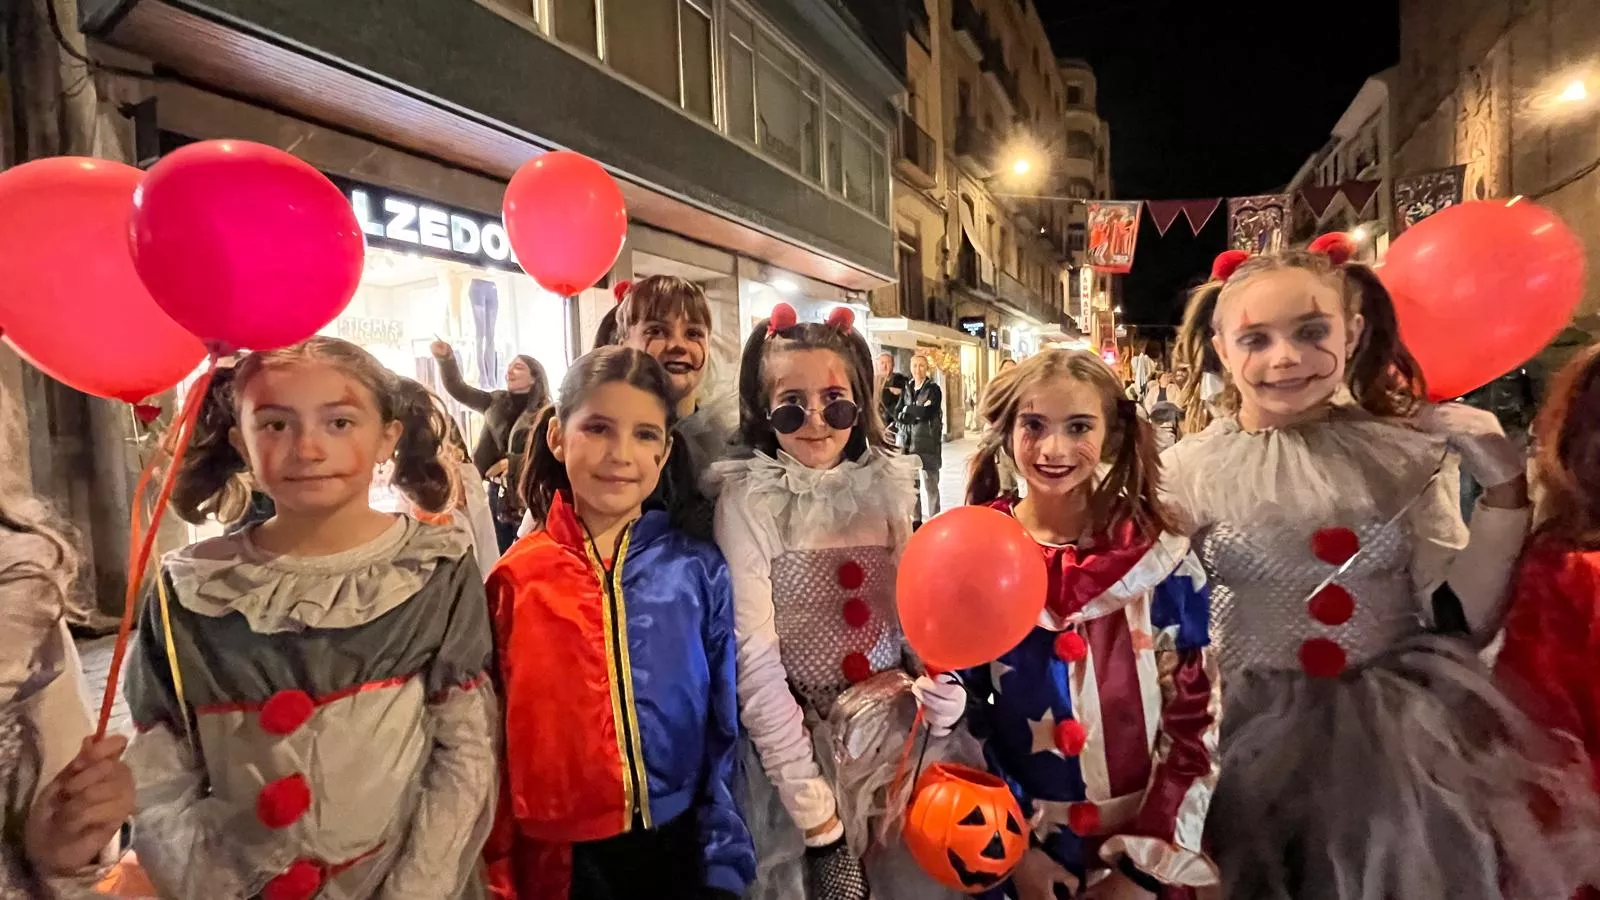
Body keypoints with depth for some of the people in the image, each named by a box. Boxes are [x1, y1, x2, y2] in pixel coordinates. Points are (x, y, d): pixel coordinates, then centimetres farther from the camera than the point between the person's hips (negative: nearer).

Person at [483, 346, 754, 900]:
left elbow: (725, 727, -3)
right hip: (560, 854, 1)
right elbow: (496, 738, 0)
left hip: (679, 843, 0)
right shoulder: (517, 578, -6)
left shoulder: (699, 569, -7)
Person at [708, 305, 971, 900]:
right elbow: (753, 657, -16)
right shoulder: (748, 500, -15)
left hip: (897, 719, 4)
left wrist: (941, 681, -13)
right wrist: (810, 800, -16)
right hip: (801, 728, -3)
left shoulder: (887, 486, -3)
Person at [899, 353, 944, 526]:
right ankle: (916, 519, 15)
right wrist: (918, 413, -11)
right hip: (907, 440, 5)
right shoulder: (907, 389, 13)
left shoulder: (933, 389, -1)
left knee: (930, 483, -5)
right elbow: (899, 414, 4)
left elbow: (928, 413, -16)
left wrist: (908, 410, -3)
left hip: (928, 441, -5)